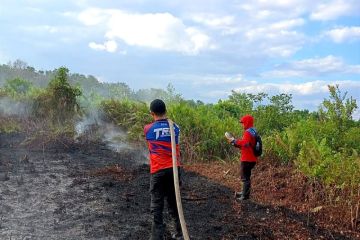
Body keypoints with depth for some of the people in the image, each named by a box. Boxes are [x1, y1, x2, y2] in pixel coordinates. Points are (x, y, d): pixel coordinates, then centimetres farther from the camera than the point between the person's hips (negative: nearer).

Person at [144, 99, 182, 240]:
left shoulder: (148, 129, -4)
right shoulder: (175, 127, 1)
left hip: (158, 171, -3)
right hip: (174, 169, 3)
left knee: (157, 206, 3)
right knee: (173, 203, 17)